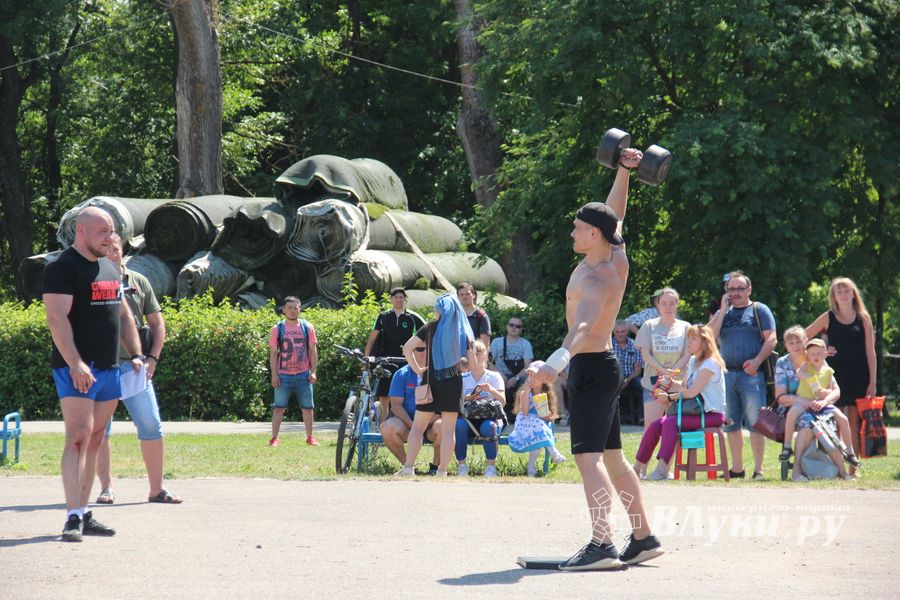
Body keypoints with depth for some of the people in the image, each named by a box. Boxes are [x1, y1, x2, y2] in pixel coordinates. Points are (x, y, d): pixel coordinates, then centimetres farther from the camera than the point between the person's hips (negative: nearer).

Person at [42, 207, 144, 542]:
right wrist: (75, 363, -26)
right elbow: (57, 318, -17)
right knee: (78, 437, -16)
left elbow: (123, 315, 26)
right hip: (77, 371, -8)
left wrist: (136, 354, 14)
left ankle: (84, 514, 13)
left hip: (108, 370, 8)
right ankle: (73, 517, -20)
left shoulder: (110, 269, 19)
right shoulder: (62, 268, -8)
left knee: (94, 442, 9)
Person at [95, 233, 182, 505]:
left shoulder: (139, 282, 12)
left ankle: (157, 488, 5)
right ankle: (106, 488, 8)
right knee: (99, 429, 0)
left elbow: (157, 323, 15)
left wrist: (153, 358, 3)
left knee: (151, 426, -2)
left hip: (133, 365, 2)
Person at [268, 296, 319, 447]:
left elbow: (312, 350, 8)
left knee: (308, 408, 5)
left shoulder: (307, 327, 5)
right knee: (279, 407, -4)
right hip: (283, 375, -1)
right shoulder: (277, 329, 2)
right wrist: (274, 375, -5)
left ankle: (310, 437, 15)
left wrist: (313, 372, 0)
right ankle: (274, 438, -2)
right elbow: (273, 353, 2)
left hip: (303, 375, 1)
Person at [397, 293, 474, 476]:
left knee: (418, 427, 5)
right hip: (453, 383, 1)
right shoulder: (463, 332, 4)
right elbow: (473, 363, 4)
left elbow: (407, 348, -9)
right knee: (448, 429, 3)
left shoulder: (431, 328, 0)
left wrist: (417, 369, -1)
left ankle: (408, 467, -1)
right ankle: (442, 470, 0)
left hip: (431, 382, -1)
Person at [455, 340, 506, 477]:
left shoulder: (494, 377, 7)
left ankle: (491, 466, -24)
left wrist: (492, 390, -23)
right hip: (468, 418, 1)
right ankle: (461, 465, -22)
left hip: (490, 418, -1)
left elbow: (502, 402, -4)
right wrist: (464, 400, -19)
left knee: (488, 426, -38)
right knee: (459, 424, -34)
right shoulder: (462, 378, 12)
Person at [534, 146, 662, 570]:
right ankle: (643, 538, 19)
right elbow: (616, 213, 28)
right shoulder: (615, 256, 6)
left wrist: (558, 360, -53)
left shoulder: (600, 279, -21)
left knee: (588, 455, -19)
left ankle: (601, 544, -29)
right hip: (601, 365, 10)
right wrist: (623, 171, 28)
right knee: (612, 457, 15)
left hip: (591, 368, -10)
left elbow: (586, 327, -39)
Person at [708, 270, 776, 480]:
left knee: (755, 423, -7)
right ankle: (737, 468, 14)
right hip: (727, 374, 5)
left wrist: (757, 361, -17)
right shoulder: (722, 313, 19)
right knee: (731, 424, 7)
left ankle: (758, 468, -6)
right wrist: (723, 310, 1)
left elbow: (771, 339, -4)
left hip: (751, 374, -5)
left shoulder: (759, 310, 5)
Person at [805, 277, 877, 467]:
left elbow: (870, 352, 3)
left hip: (858, 377, 0)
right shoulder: (828, 318, 4)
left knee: (854, 421, 1)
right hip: (835, 376, 0)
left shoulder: (863, 318, 5)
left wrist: (872, 382, -3)